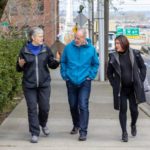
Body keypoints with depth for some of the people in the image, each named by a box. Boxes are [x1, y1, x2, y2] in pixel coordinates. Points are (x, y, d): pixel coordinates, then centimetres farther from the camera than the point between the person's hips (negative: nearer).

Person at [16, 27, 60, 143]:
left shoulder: (46, 49, 2)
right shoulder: (24, 50, -2)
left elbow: (51, 65, 7)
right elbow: (19, 69, 6)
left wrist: (56, 61, -14)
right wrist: (20, 64, -17)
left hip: (44, 84, 1)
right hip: (29, 85, -1)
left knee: (45, 107, 5)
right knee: (32, 108, 0)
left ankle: (43, 124, 36)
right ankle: (35, 133, 8)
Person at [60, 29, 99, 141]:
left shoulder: (91, 49, -4)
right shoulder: (69, 47, -3)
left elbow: (95, 64, 10)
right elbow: (63, 62, 10)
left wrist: (91, 76, 1)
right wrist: (65, 75, 3)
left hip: (84, 82, -2)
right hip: (71, 81, 2)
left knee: (83, 106, -11)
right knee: (73, 105, 13)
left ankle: (83, 132, -8)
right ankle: (76, 125, 37)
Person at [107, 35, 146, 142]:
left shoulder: (135, 54, -4)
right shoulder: (114, 57, -3)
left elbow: (143, 67, 7)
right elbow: (109, 73, 8)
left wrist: (140, 80, 0)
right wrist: (114, 84, 0)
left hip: (134, 88, 0)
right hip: (121, 89, 0)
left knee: (134, 109, 5)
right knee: (123, 110, 0)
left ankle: (133, 125, 35)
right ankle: (124, 132, 11)